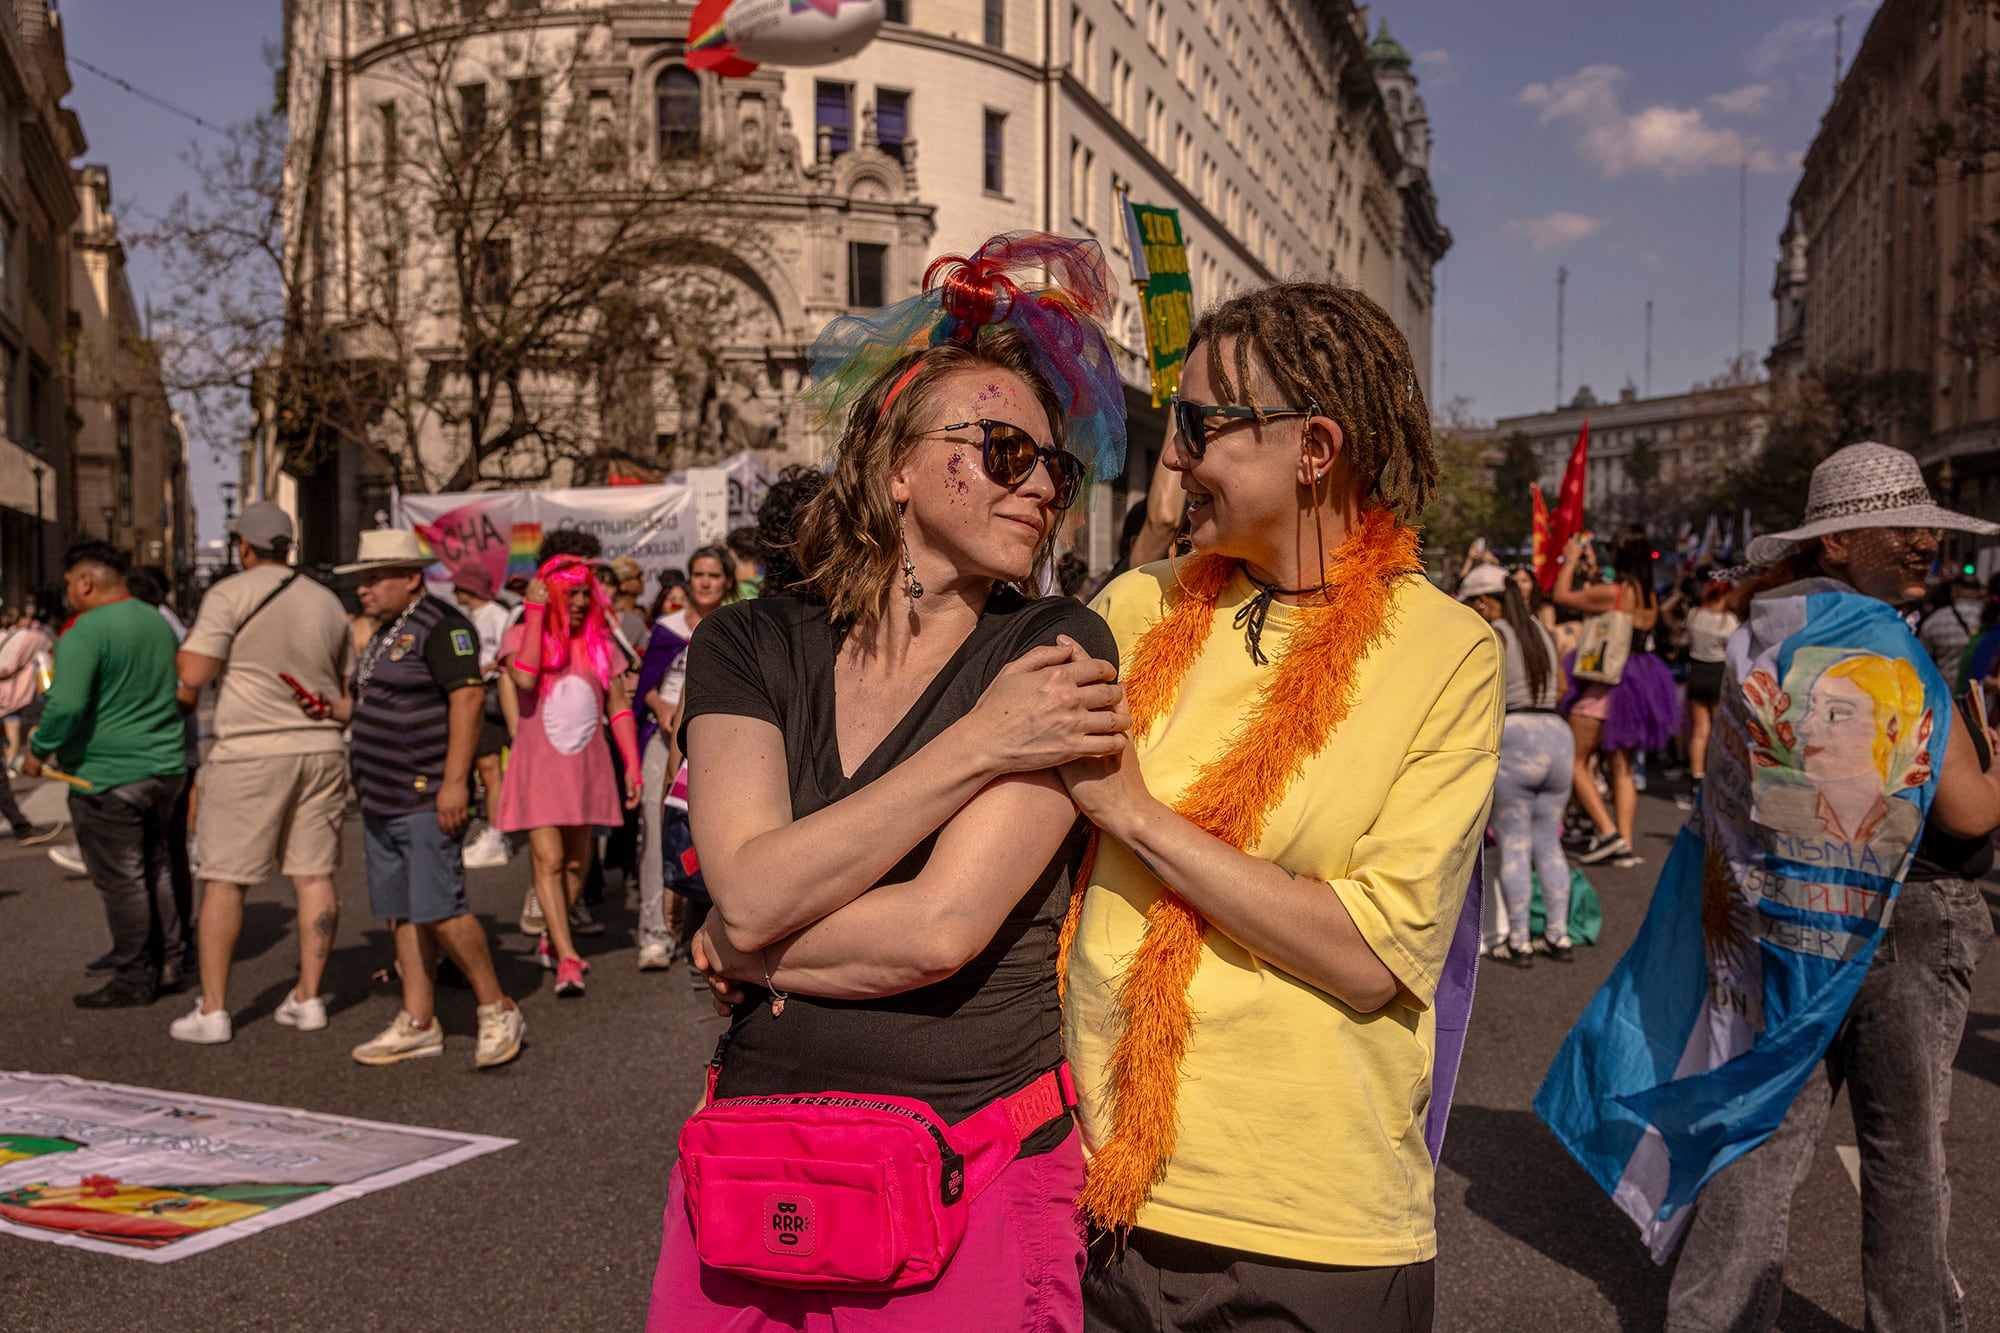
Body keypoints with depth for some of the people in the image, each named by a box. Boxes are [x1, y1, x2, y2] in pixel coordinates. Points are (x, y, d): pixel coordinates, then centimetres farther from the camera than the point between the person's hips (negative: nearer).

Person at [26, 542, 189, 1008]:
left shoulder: (85, 631, -16)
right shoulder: (159, 623, 10)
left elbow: (67, 704, -24)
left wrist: (39, 751, -9)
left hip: (109, 776, -8)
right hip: (165, 768, 8)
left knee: (120, 879, 2)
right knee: (154, 868, 18)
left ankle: (133, 979, 9)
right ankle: (167, 965, 24)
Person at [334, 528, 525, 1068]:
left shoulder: (441, 626, -11)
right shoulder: (385, 634, 19)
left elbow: (467, 698, -20)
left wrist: (455, 781, -25)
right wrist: (327, 708, 7)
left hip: (427, 798, -10)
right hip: (382, 800, 10)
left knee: (439, 909, -12)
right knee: (401, 912, 10)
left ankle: (497, 1011, 1)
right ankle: (418, 1023, 16)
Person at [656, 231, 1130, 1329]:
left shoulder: (1055, 654, -9)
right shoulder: (748, 646, 0)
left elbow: (939, 927, -18)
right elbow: (751, 893, -15)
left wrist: (739, 953, -6)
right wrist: (978, 746, -17)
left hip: (974, 1195, -2)